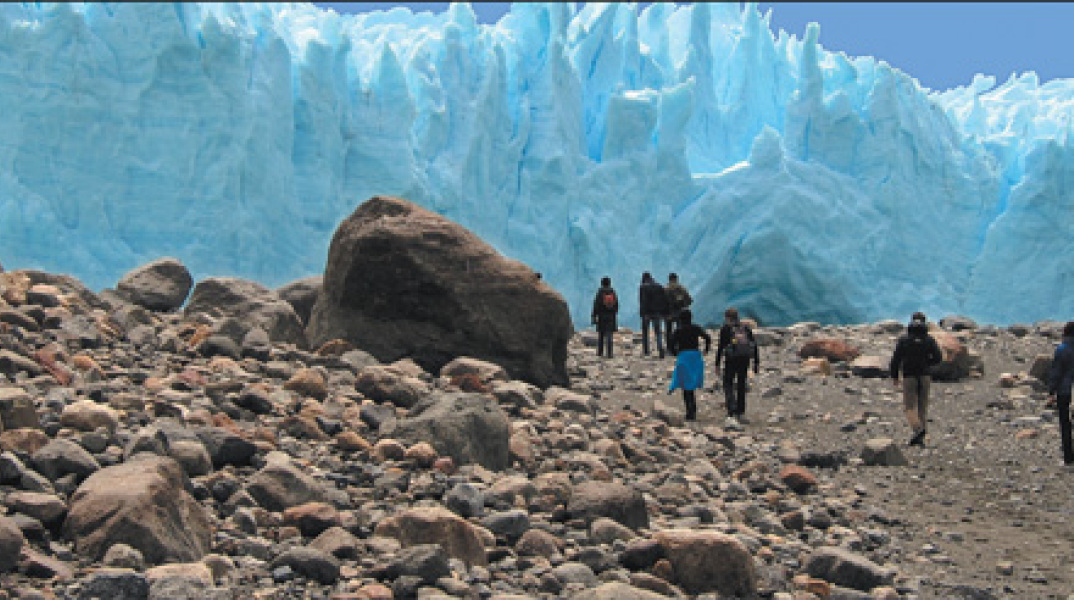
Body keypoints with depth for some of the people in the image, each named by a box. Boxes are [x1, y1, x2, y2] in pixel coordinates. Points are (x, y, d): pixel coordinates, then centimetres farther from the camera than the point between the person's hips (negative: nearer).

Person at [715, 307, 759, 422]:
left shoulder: (725, 328, 1)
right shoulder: (746, 327, 12)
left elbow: (720, 347, -5)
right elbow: (754, 345, 7)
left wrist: (717, 364, -2)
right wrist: (757, 362, 10)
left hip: (731, 359, -4)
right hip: (745, 359, 4)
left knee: (728, 384, 8)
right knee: (741, 386, 14)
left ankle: (732, 411, -9)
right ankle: (741, 413, 14)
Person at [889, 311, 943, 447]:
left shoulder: (903, 340, -3)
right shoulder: (930, 340, 1)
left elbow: (896, 359, -6)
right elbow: (938, 358, -6)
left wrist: (894, 377, 6)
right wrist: (926, 363, 13)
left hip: (909, 378, -2)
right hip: (925, 377, 2)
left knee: (910, 408, 1)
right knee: (922, 408, 10)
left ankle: (918, 429, -25)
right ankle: (920, 439, 8)